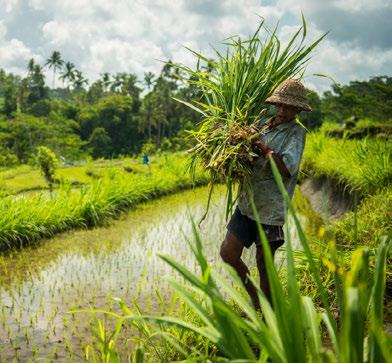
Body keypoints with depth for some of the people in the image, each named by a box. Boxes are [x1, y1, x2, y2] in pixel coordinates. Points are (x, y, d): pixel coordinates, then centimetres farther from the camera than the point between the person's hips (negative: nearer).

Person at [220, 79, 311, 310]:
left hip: (270, 209, -6)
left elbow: (287, 167, -20)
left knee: (264, 265, 3)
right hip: (247, 203, 6)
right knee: (228, 253, 5)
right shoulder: (265, 126, 12)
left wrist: (261, 146, -16)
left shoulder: (296, 132, -5)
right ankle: (256, 301, 25)